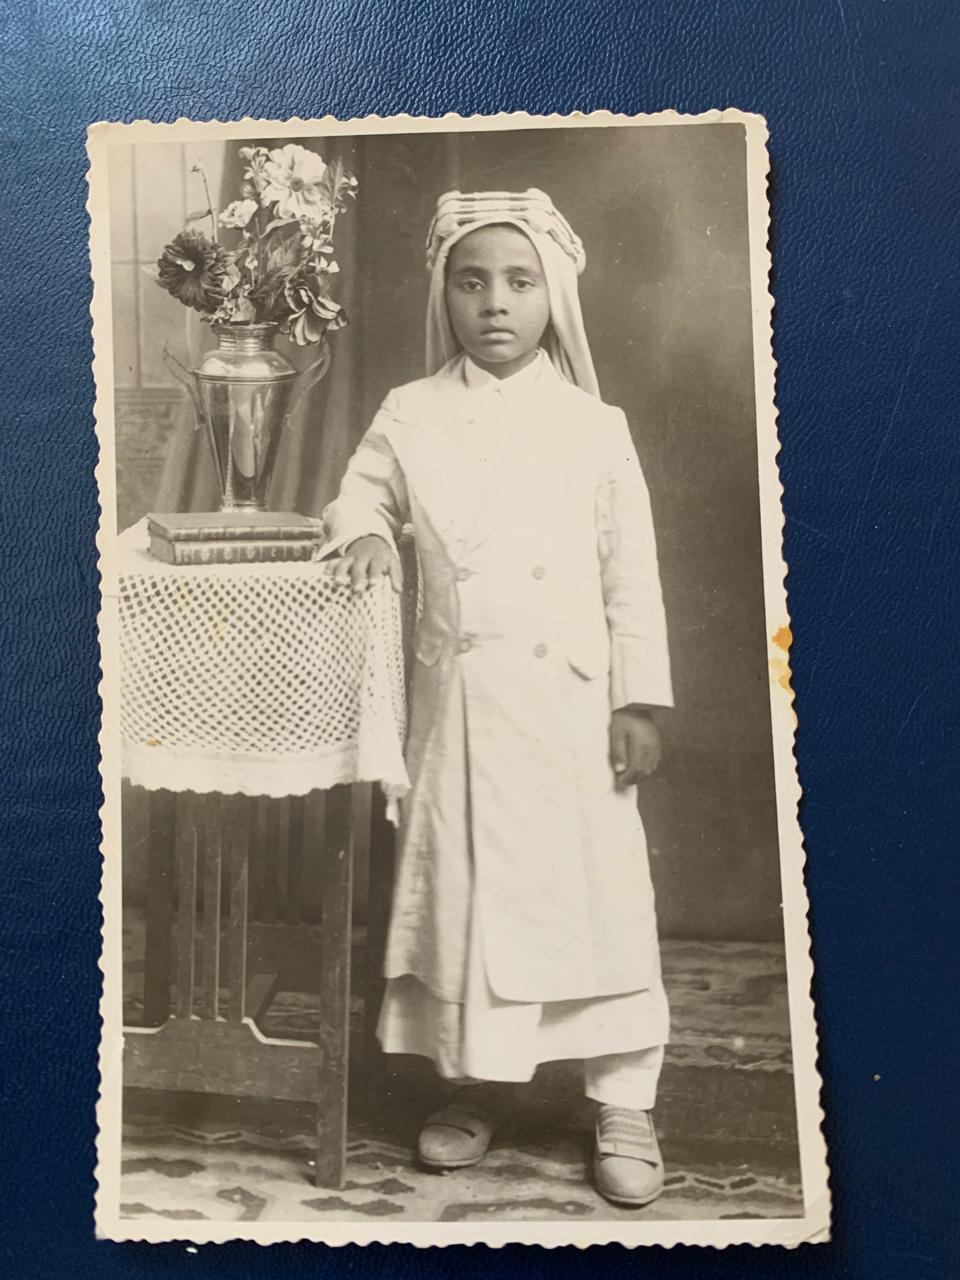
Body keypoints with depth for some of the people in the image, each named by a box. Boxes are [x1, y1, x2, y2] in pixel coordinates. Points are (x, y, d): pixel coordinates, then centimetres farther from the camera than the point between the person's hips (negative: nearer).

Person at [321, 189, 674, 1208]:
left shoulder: (593, 426, -1)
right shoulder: (411, 417, 3)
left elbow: (632, 571, 1)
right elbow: (362, 488, 19)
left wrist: (639, 699, -3)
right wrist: (364, 528, -6)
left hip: (570, 697, -2)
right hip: (459, 696, 2)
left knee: (596, 890, 2)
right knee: (460, 886, 10)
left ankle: (623, 1105, 19)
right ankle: (471, 1085, 29)